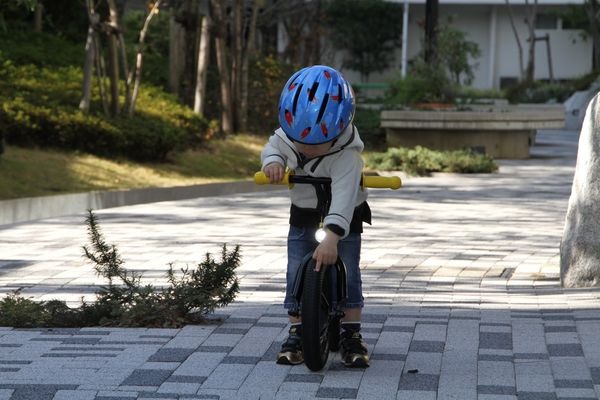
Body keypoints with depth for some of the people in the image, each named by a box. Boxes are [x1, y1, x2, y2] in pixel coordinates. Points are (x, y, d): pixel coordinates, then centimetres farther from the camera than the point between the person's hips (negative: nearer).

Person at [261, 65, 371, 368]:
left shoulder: (347, 155, -38)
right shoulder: (287, 135, -23)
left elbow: (344, 197, -49)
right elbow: (272, 147, 0)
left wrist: (332, 238, -61)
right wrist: (272, 161, -25)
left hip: (345, 212, -4)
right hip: (303, 208, 4)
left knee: (348, 270, -10)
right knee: (296, 271, -4)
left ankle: (351, 334, 1)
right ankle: (296, 332, 4)